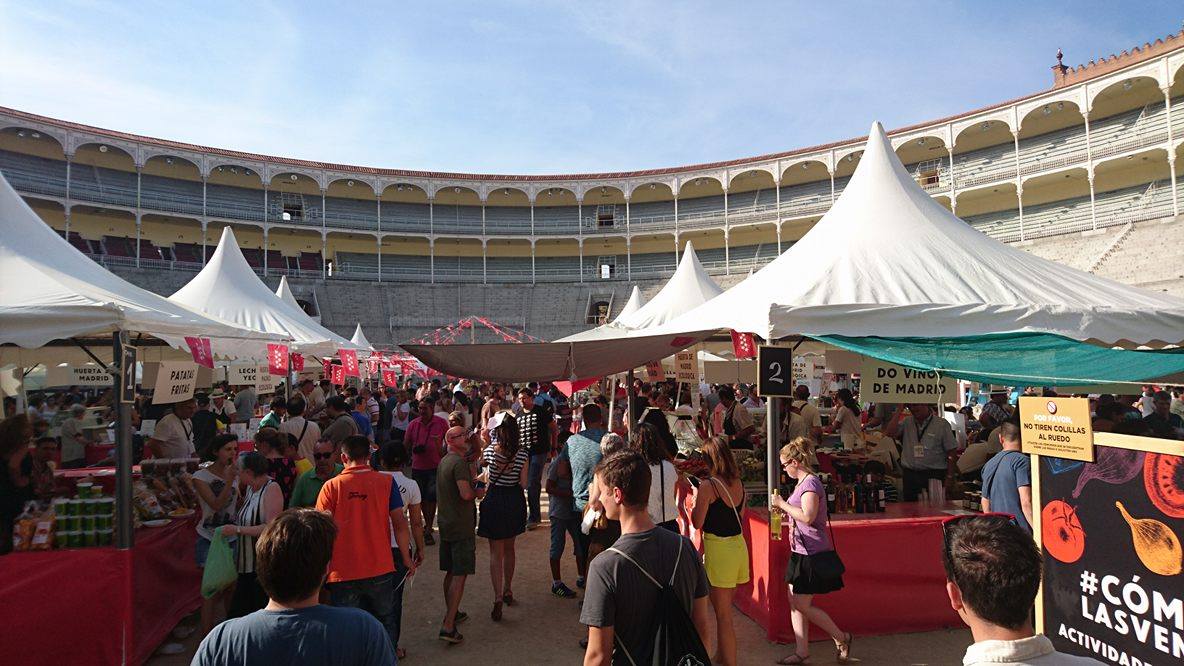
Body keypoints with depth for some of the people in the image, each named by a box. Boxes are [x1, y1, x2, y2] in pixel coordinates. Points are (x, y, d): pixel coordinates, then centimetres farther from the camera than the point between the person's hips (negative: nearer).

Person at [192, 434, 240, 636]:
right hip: (210, 539, -4)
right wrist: (229, 481, -26)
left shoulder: (235, 474, 6)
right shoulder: (201, 476, -7)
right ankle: (207, 637, 7)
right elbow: (216, 505, -18)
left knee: (231, 587, 8)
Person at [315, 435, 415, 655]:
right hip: (380, 570, 1)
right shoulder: (386, 482, -5)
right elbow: (400, 523, -5)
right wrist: (407, 558, 6)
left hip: (343, 572, -1)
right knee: (385, 622, 21)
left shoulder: (331, 486, -7)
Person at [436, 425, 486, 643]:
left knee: (451, 572, 20)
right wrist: (478, 492, -6)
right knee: (460, 575, -6)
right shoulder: (459, 462, -18)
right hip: (461, 526, -9)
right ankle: (448, 626, -7)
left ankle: (451, 613, 34)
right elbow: (465, 494, -25)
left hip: (446, 524, 9)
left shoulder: (444, 461, 13)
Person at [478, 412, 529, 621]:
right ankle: (508, 590, 34)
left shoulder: (490, 450, -13)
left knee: (495, 552, 3)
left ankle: (498, 598, -6)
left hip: (494, 500, -3)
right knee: (509, 548, 21)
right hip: (515, 501, 3)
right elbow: (523, 483, -5)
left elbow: (481, 462, 10)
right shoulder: (522, 452, -7)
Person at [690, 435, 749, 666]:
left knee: (723, 614, 3)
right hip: (739, 545, 8)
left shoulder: (708, 486, -16)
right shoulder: (738, 482, 5)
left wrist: (695, 499, 3)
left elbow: (697, 523, -13)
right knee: (725, 608, 23)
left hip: (719, 549, -8)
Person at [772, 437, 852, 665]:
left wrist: (783, 504, -18)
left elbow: (807, 517, -27)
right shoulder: (803, 482, 12)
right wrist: (785, 510, 9)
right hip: (801, 552, 10)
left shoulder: (810, 483, -17)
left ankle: (842, 639, 16)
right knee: (795, 602, 11)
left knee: (802, 604, -2)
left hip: (813, 554, -10)